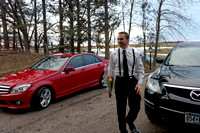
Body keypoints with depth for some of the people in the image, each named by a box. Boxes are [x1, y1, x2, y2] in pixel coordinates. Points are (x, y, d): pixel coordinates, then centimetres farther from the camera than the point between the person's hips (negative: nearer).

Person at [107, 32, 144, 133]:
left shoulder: (135, 53, 0)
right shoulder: (114, 54, 0)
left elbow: (140, 70, 3)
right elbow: (110, 70, 6)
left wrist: (139, 83, -8)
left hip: (132, 81, 0)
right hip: (119, 82, 0)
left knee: (136, 106, -3)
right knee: (121, 108, 9)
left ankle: (129, 121, 32)